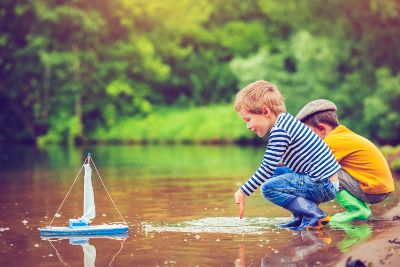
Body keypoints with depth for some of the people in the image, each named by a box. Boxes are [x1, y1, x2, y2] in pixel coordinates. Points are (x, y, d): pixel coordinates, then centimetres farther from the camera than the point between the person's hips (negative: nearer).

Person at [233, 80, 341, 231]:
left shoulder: (279, 131, -16)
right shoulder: (287, 120, 14)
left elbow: (267, 168, -18)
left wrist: (243, 191, -11)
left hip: (322, 186, -10)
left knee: (268, 188, -12)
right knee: (275, 174, 21)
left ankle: (314, 215, -14)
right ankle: (301, 217, 13)